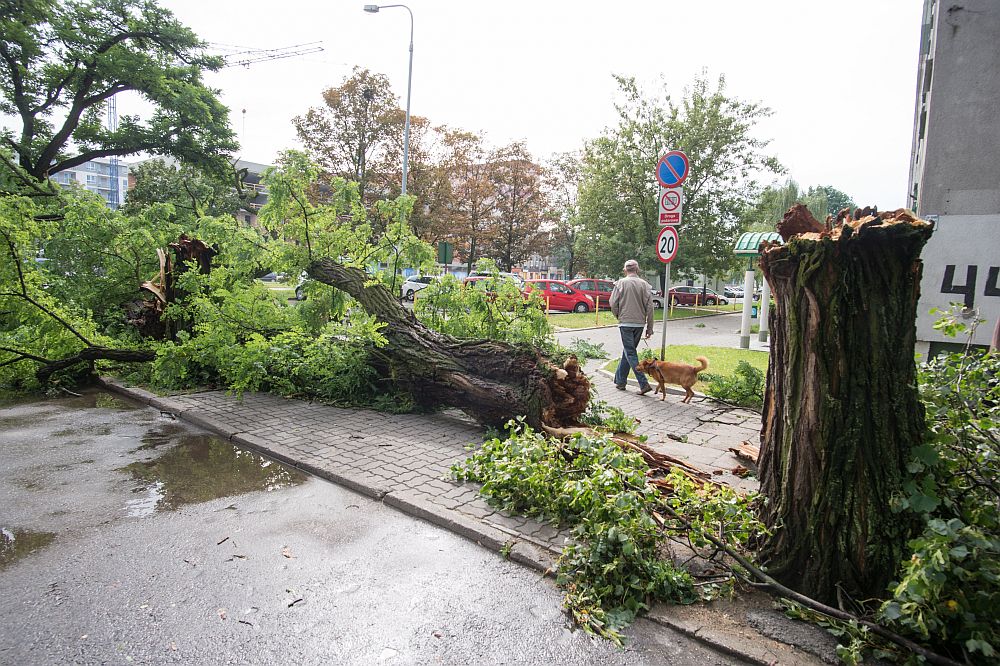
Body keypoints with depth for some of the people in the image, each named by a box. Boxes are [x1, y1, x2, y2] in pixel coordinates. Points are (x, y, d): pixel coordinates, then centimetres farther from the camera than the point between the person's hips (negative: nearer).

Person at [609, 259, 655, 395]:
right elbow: (649, 307, 0)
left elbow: (613, 303, -6)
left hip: (626, 323, -4)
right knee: (628, 351, 15)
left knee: (630, 353, -2)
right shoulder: (645, 284, 2)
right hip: (640, 323, 4)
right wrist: (650, 327, 6)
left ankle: (644, 383, -12)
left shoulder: (621, 283, -5)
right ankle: (620, 381, 22)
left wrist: (618, 316, 14)